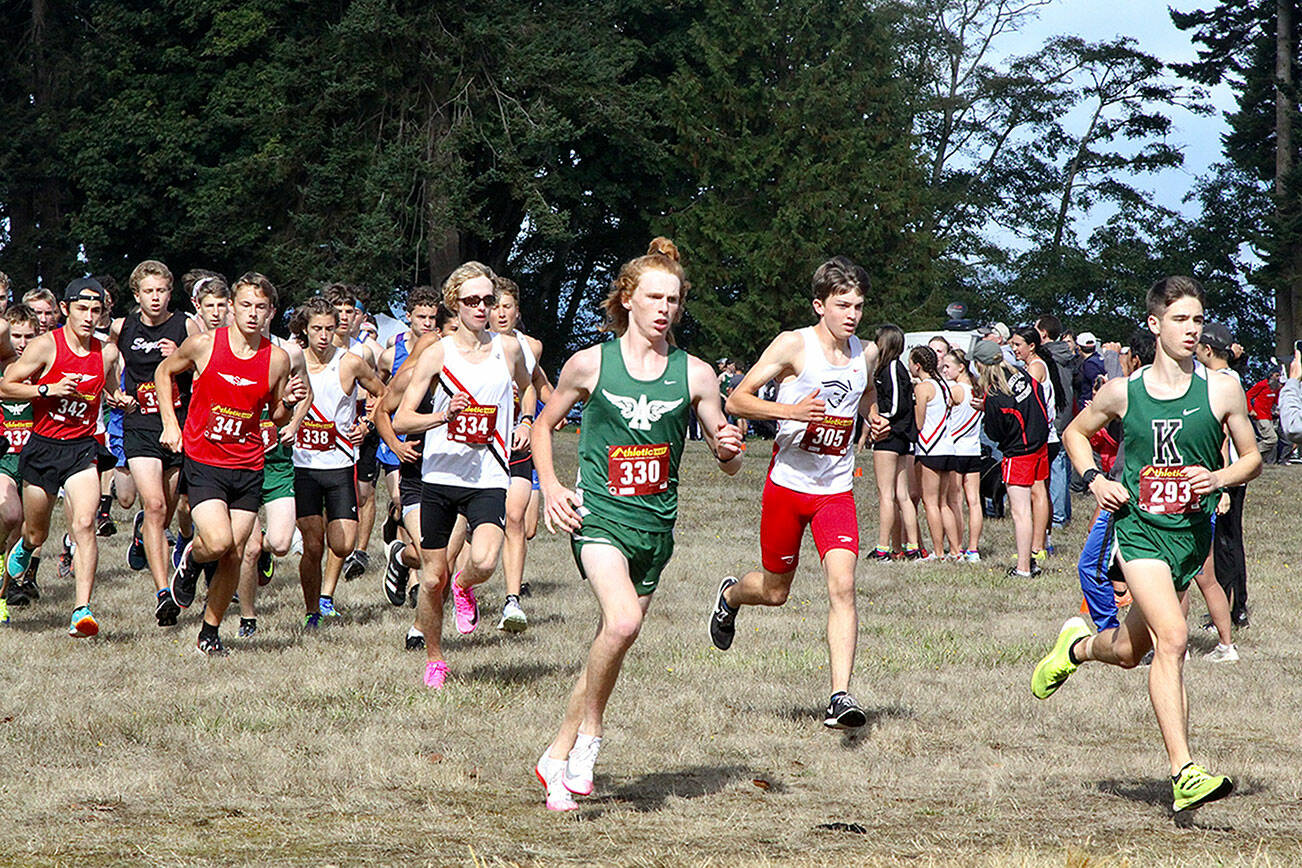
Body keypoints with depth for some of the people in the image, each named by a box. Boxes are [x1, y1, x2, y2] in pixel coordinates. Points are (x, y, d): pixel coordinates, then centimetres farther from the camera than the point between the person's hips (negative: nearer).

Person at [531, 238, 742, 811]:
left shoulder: (694, 374, 2)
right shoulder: (590, 365, -1)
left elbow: (728, 464, 7)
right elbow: (543, 426, 14)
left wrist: (728, 448, -16)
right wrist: (550, 488, 0)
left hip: (655, 524, 3)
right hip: (597, 514, -3)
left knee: (611, 642, 8)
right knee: (622, 620, -28)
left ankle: (558, 758, 23)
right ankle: (590, 732, -9)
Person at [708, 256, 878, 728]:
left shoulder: (867, 353, 5)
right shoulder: (794, 345, -10)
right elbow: (736, 400, -13)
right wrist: (789, 411, -26)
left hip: (836, 491, 2)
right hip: (787, 484, -2)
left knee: (842, 585, -16)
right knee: (775, 591, 12)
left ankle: (840, 697, -19)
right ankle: (730, 594, 49)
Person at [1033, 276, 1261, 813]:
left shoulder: (1223, 392, -1)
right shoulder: (1123, 393, 0)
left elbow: (1252, 458, 9)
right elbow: (1076, 432, 19)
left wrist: (1218, 477, -11)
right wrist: (1093, 479, 1)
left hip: (1192, 533, 3)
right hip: (1139, 527, -2)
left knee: (1128, 652, 14)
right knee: (1172, 638, -21)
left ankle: (1078, 645, 52)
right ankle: (1184, 775, -23)